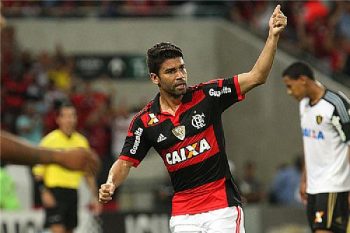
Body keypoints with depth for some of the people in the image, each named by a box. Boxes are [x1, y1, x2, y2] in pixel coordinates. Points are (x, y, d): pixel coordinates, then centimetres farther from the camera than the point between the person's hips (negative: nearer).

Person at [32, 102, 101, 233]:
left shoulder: (81, 141, 11)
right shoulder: (50, 140, -4)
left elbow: (89, 173, 16)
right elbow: (38, 170, -6)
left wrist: (94, 196, 10)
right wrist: (45, 192, -18)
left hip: (73, 192, 6)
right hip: (54, 191, -6)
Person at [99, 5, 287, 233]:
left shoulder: (206, 96, -3)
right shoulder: (144, 121, 1)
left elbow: (256, 77, -7)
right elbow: (125, 162, 3)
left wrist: (273, 36, -19)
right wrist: (110, 184, -18)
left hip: (222, 207, -2)